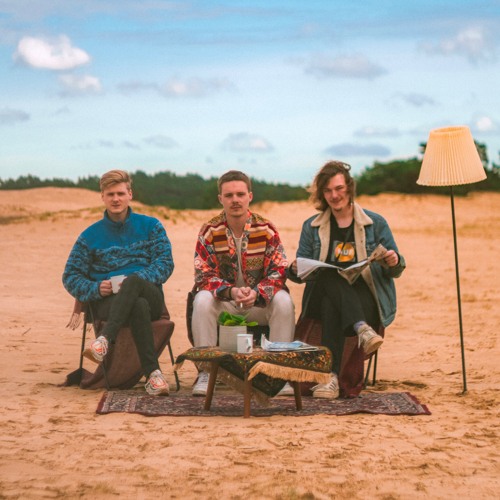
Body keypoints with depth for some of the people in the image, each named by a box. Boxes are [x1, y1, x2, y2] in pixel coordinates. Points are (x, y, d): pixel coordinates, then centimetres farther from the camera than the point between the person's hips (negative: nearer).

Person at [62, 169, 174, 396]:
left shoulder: (150, 226, 14)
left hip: (150, 295, 0)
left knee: (133, 281, -38)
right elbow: (70, 277, 11)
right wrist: (96, 288, -11)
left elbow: (166, 262, 2)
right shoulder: (90, 236, 15)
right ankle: (153, 374, -45)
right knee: (139, 306, -39)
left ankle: (105, 338, -49)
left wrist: (137, 279, -17)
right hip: (107, 302, 0)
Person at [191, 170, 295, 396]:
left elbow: (279, 272, -9)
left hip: (259, 301, 0)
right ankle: (205, 371, -22)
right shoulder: (209, 231, -6)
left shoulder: (266, 229, -4)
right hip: (223, 302, 0)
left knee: (283, 301, -29)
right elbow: (204, 275, -10)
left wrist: (256, 293, -29)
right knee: (202, 301, -31)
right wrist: (231, 292, -30)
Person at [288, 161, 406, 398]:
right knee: (330, 275, -34)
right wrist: (295, 270, -12)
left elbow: (393, 272, 11)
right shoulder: (312, 227, 16)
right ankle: (362, 329, -50)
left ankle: (331, 375, -45)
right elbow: (301, 274, 13)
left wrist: (395, 263, -14)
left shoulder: (375, 224, 11)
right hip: (323, 297, 2)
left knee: (331, 306, -36)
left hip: (367, 302, -1)